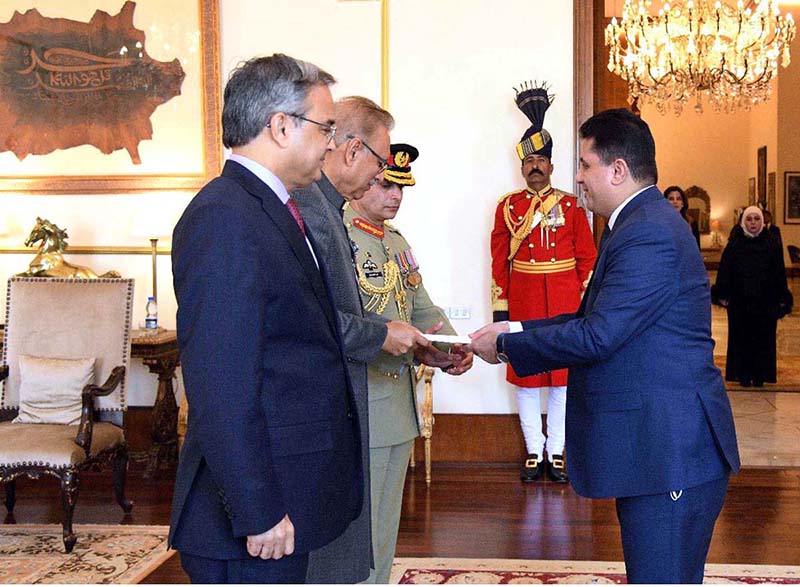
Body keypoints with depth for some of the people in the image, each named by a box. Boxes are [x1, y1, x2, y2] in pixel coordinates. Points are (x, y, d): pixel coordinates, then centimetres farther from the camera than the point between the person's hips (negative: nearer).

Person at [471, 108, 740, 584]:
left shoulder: (648, 234, -20)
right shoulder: (645, 223, 14)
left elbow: (596, 336, -23)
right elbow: (596, 318, 16)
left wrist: (505, 345, -11)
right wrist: (518, 330, 9)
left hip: (670, 451, -11)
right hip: (662, 445, 11)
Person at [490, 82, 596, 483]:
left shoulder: (571, 206, 4)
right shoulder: (507, 207, 4)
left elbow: (587, 258, 4)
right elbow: (499, 262, 3)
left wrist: (588, 303, -1)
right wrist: (500, 308, -1)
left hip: (565, 304, 0)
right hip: (523, 305, 0)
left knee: (562, 378, 4)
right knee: (525, 378, 4)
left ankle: (556, 453, 14)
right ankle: (534, 453, 15)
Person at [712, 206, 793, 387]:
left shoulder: (772, 245, 3)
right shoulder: (734, 246, 3)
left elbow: (780, 274, 4)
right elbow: (724, 272, 3)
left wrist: (782, 300, 0)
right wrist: (722, 296, -3)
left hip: (766, 302, 0)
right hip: (740, 302, 0)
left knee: (763, 339, 3)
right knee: (741, 339, 2)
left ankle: (759, 375, 11)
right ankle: (744, 375, 9)